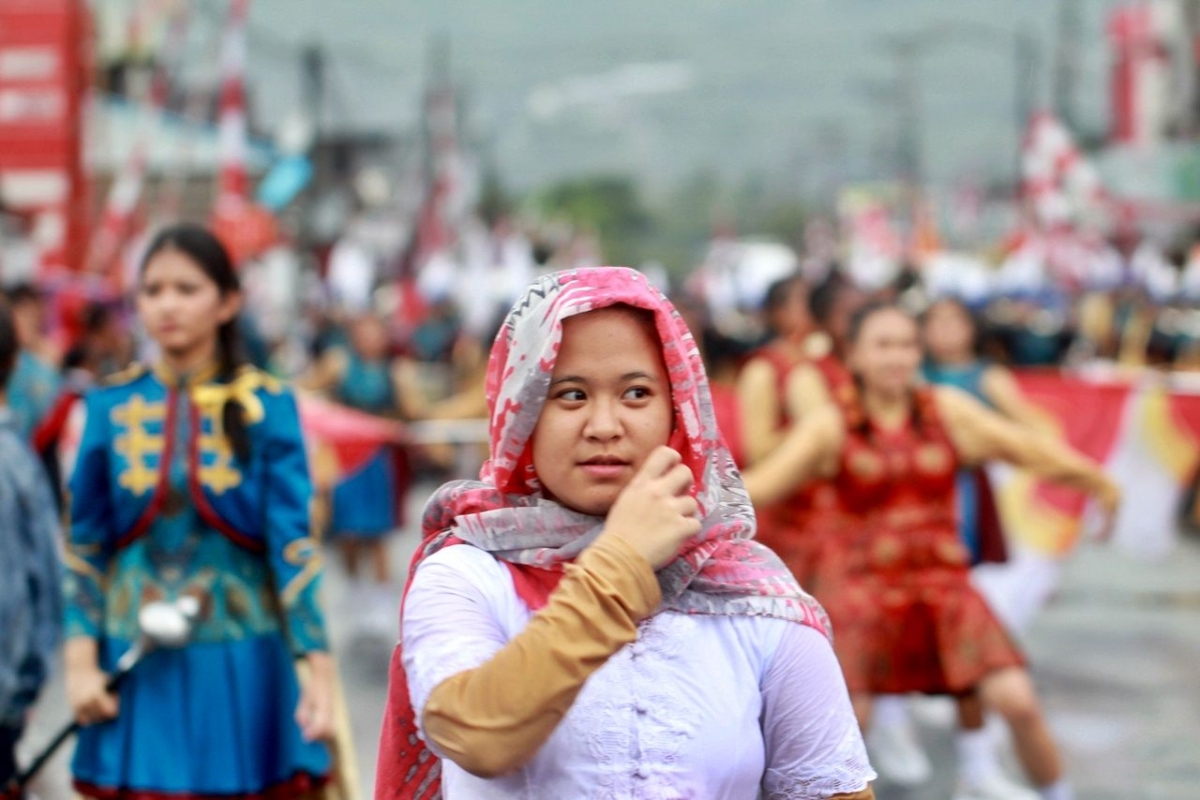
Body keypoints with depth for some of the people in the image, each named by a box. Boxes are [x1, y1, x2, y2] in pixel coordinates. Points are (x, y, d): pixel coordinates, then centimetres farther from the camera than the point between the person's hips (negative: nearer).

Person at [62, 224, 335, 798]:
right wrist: (80, 662, -3)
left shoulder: (266, 407, -3)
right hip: (136, 670, 2)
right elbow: (85, 547, 5)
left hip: (239, 669, -1)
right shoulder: (110, 406, 3)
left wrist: (319, 669, -14)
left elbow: (293, 544, -7)